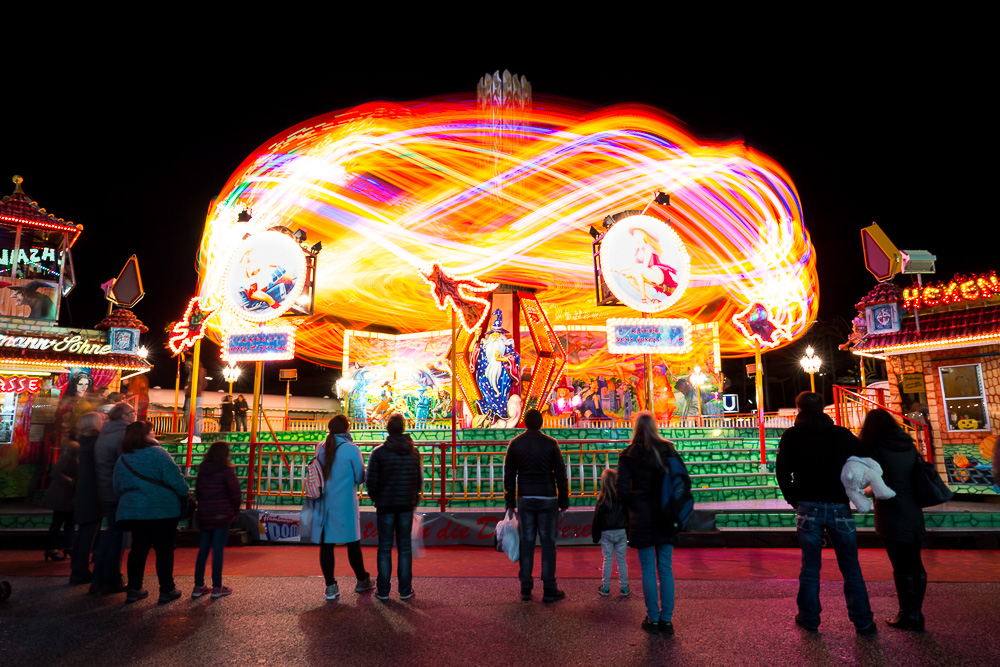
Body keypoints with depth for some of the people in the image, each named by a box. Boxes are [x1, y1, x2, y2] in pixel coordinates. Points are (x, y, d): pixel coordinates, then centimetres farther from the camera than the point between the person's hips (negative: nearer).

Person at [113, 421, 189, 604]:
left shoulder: (121, 460, 9)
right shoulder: (157, 453, -13)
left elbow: (118, 488, 17)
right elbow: (175, 478, -16)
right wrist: (186, 494, -2)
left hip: (132, 512, 6)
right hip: (162, 512, -6)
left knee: (138, 549, 16)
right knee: (164, 550, 4)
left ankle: (133, 589, 19)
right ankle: (166, 590, 10)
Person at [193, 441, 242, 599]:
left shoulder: (202, 470, 5)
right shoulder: (226, 470, -12)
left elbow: (197, 491, 11)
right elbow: (235, 494, -11)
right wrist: (236, 510, 4)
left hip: (204, 515, 5)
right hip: (222, 515, -5)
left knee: (203, 549, 13)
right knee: (218, 550, 0)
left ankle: (198, 586, 18)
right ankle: (217, 588, 5)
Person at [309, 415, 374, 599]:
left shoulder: (321, 448, 2)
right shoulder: (351, 449, -11)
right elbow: (360, 477, -5)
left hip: (324, 503, 3)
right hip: (345, 504, -3)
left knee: (326, 544, 7)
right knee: (352, 543, 9)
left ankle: (330, 586, 9)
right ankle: (362, 581, 24)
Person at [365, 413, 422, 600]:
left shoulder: (379, 452, -8)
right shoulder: (414, 452, 2)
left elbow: (371, 481, -7)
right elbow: (419, 480, 6)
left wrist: (376, 498, 11)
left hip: (385, 506, -2)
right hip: (407, 506, 2)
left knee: (385, 548, 7)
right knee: (404, 547, 9)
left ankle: (383, 590, 12)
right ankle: (405, 590, 11)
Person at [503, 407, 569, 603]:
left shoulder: (515, 444, 2)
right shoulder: (550, 444, -5)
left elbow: (509, 475, 5)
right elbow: (560, 474, -4)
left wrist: (510, 502, 12)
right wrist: (564, 500, 5)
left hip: (524, 499, 2)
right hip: (547, 499, -2)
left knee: (526, 543, 8)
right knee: (548, 543, 4)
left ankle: (526, 588, 13)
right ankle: (549, 590, 8)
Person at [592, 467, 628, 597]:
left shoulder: (602, 498, -11)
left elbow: (597, 518, -7)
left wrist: (595, 535, 3)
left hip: (606, 533, -1)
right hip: (621, 532, 1)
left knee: (607, 560, 8)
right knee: (621, 560, 10)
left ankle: (605, 587, 14)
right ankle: (624, 587, 16)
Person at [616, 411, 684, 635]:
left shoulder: (628, 454, -7)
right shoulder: (669, 450, 0)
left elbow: (622, 487, -9)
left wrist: (632, 507, 7)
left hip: (642, 518, -2)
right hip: (667, 517, 3)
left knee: (648, 569, 6)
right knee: (666, 568, 9)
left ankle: (653, 619, 12)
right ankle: (667, 620, 14)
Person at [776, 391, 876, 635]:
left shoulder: (792, 436, 1)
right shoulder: (843, 434, 6)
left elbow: (782, 471, -2)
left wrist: (793, 499, 7)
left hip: (809, 507, -1)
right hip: (839, 506, 1)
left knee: (810, 566, 9)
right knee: (850, 567, 11)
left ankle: (809, 618, 16)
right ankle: (863, 622, 15)